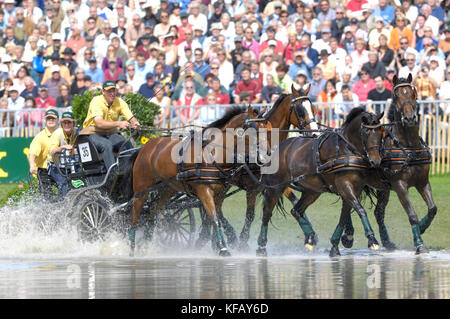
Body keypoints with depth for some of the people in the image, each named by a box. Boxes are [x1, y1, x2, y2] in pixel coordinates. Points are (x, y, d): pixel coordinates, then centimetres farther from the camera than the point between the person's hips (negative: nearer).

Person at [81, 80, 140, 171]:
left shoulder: (120, 102, 0)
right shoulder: (96, 101, -15)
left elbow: (131, 118, -6)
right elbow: (99, 123, -29)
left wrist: (135, 124, -33)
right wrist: (118, 124, -41)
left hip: (111, 133, 5)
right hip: (93, 133, -5)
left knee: (127, 143, -23)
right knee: (107, 145, -35)